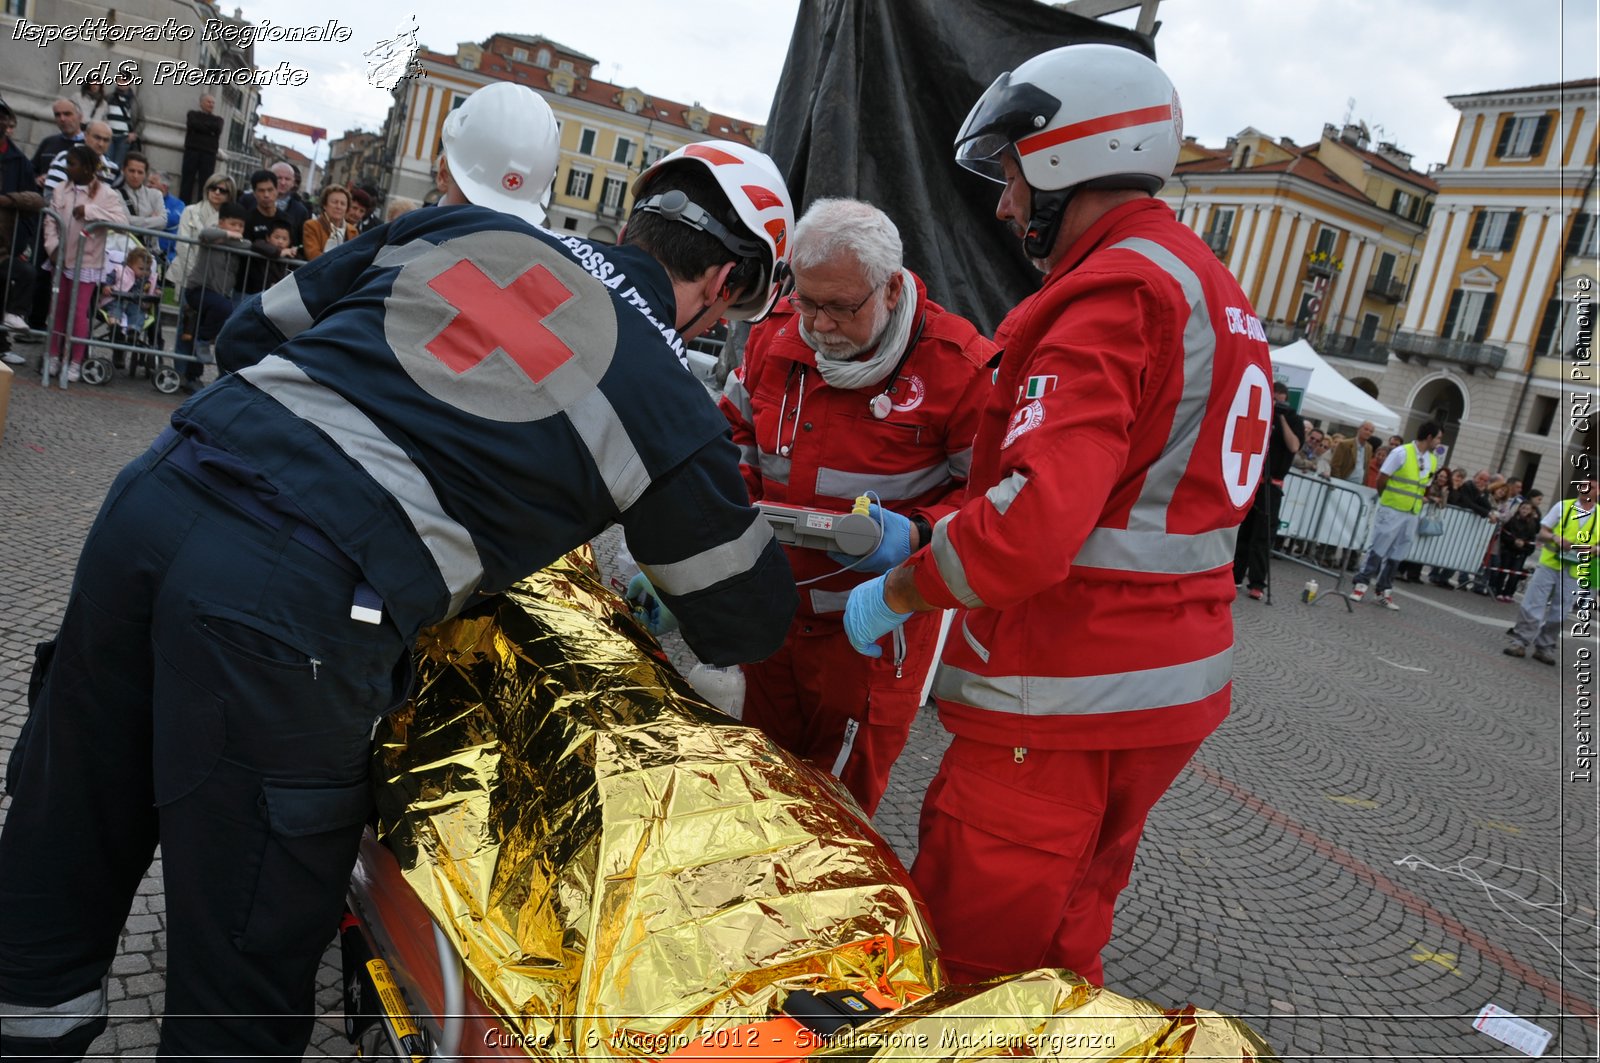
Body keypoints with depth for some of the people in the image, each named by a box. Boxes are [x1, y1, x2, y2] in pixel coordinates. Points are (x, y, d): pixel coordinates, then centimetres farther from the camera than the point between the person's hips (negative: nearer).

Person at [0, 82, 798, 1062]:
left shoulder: (454, 228, 15)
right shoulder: (673, 406, 3)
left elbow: (252, 334, 23)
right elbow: (747, 625, 14)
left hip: (160, 493, 7)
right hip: (297, 617, -6)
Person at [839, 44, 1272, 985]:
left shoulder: (1115, 292, -16)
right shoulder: (1214, 289, 17)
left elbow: (1033, 520, -29)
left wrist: (896, 593, -12)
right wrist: (923, 528, 14)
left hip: (1072, 705, -10)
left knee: (967, 965, 2)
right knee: (1061, 949, 23)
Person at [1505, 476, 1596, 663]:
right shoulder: (1562, 506, 4)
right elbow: (1542, 533, 4)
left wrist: (1592, 549, -12)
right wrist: (1555, 538, -16)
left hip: (1575, 572, 1)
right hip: (1549, 564, -1)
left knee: (1559, 614, 6)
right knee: (1532, 605, -4)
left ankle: (1545, 648, 18)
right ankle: (1519, 642, 4)